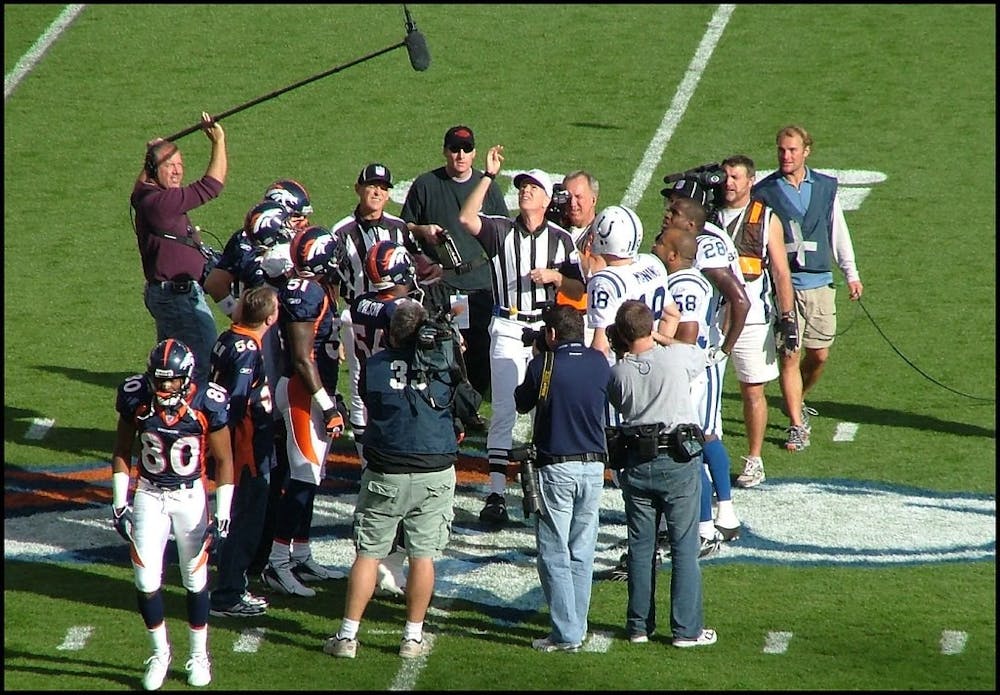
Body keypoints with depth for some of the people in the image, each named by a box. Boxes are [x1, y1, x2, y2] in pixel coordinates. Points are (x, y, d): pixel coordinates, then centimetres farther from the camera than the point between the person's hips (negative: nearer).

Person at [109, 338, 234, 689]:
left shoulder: (207, 404, -18)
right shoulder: (135, 398, -13)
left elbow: (224, 460, -7)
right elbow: (122, 452, 2)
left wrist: (222, 515, -9)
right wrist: (119, 503, 0)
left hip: (190, 497, -1)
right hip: (148, 495, 1)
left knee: (196, 579, 5)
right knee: (146, 580, -1)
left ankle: (199, 654, 24)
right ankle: (159, 651, 20)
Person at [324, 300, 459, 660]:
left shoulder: (373, 366, -2)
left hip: (385, 476, 0)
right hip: (435, 474, 0)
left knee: (367, 553, 5)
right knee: (423, 556, 7)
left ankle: (347, 635, 6)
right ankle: (413, 638, 13)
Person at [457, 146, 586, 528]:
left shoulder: (561, 239, 7)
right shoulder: (500, 230, 2)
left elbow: (578, 290, 8)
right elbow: (466, 218, -17)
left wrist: (554, 277, -12)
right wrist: (489, 175, -17)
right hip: (508, 330, -2)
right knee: (504, 411, -6)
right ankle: (496, 494, -7)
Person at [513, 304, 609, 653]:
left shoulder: (543, 364, -10)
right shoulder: (599, 362, 1)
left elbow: (522, 403, 5)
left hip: (556, 468, -4)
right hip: (594, 466, 4)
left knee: (554, 555, 0)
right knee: (582, 554, 12)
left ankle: (565, 634, -4)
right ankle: (577, 628, 16)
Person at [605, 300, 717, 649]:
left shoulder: (617, 374, -6)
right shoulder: (678, 356, -11)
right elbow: (700, 359, 11)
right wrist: (660, 340, 20)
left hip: (636, 463, 2)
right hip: (679, 461, -2)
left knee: (640, 547, 12)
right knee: (684, 546, 4)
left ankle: (639, 625, 18)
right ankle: (686, 629, 5)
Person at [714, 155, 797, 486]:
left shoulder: (766, 220, 1)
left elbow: (781, 273, 1)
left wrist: (788, 319, -5)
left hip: (752, 318, -2)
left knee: (753, 391, 4)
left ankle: (754, 460, 15)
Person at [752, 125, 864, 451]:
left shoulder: (825, 187, 7)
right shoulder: (764, 191, 0)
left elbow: (838, 231, 15)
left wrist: (851, 274, 15)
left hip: (820, 282, 3)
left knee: (819, 355, 6)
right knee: (790, 357, -4)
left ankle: (797, 403, 32)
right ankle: (797, 425, 3)